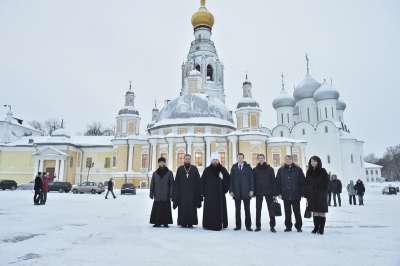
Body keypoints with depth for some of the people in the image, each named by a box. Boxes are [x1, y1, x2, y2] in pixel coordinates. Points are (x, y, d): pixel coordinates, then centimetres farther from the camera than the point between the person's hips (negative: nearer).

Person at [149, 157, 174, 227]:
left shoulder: (169, 173, 3)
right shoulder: (155, 173, 9)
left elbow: (172, 184, 0)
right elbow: (152, 184, 9)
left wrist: (171, 194, -7)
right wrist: (151, 194, 3)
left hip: (166, 195, -2)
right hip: (157, 195, 2)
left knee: (166, 209, 1)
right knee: (157, 210, 2)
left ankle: (165, 223, 11)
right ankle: (157, 222, 12)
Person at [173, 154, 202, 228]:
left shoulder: (194, 169, 3)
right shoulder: (180, 169, 4)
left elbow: (198, 181, 1)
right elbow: (176, 182, 2)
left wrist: (198, 193, -5)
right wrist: (176, 193, -3)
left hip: (192, 192, 0)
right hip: (182, 192, 0)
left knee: (191, 208, 1)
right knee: (182, 208, 2)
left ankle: (190, 223, 10)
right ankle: (183, 223, 11)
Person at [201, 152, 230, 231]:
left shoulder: (223, 170, 4)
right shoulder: (207, 170, 5)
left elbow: (229, 179, 5)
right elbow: (202, 182, 5)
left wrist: (223, 179, -15)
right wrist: (203, 192, 0)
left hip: (220, 194, 0)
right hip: (209, 194, 0)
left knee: (219, 210, 0)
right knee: (209, 210, 0)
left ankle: (219, 225, 10)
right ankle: (209, 225, 9)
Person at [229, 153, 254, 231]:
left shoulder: (248, 167, 5)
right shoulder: (234, 167, 7)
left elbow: (251, 179, 1)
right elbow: (231, 180, 5)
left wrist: (251, 190, -6)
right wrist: (231, 190, -3)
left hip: (246, 191, -1)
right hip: (237, 192, 1)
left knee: (247, 210, 4)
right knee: (237, 210, 6)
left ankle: (248, 226, 11)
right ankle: (238, 225, 13)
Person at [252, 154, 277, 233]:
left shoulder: (270, 169, 2)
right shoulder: (254, 170, 5)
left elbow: (273, 181, 1)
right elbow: (253, 182, 5)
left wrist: (275, 193, -4)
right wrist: (253, 192, -3)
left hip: (269, 192, -1)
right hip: (258, 192, 1)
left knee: (271, 209, 2)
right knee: (258, 210, 6)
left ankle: (272, 226, 11)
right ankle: (258, 226, 15)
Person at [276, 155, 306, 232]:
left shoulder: (298, 170, 1)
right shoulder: (281, 170, 5)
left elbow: (303, 182, -1)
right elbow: (278, 182, 4)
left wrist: (302, 193, -6)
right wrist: (279, 193, -3)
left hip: (296, 195, -1)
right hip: (285, 195, 2)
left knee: (297, 211, 7)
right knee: (287, 212, 9)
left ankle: (298, 226, 19)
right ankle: (288, 226, 19)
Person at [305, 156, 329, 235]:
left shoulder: (322, 171, 2)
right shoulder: (309, 172, 9)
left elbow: (326, 182, -1)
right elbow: (306, 184, 7)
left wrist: (323, 191, -11)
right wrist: (307, 195, 2)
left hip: (321, 194, -3)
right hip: (312, 194, 3)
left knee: (321, 212, -1)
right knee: (315, 212, 7)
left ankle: (321, 228, 4)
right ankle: (316, 227, 14)